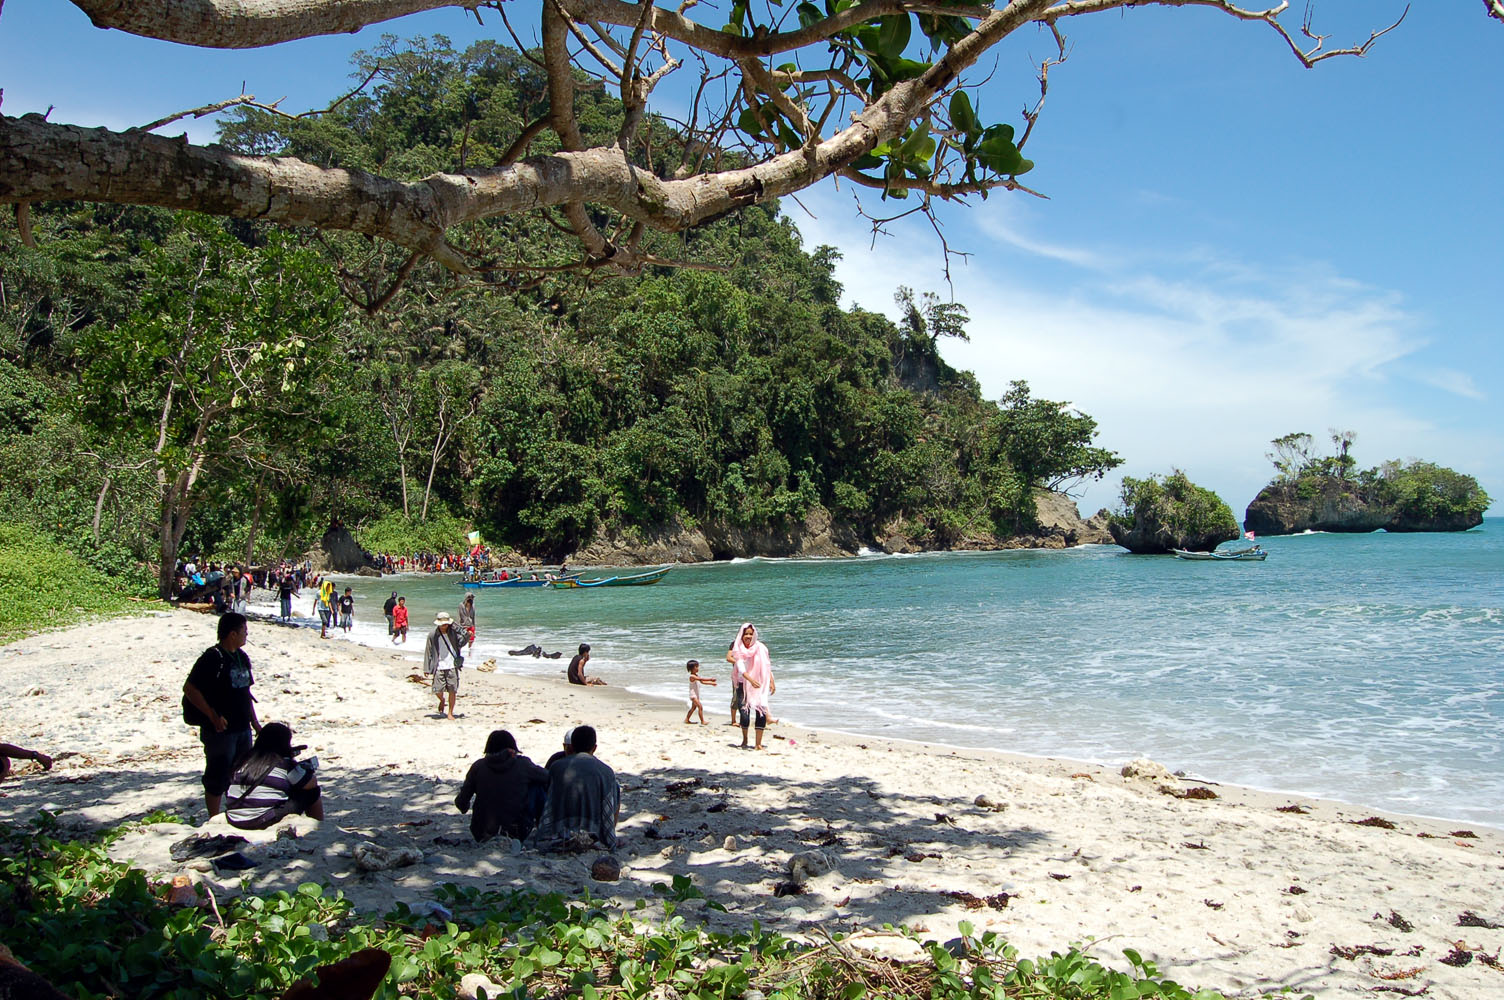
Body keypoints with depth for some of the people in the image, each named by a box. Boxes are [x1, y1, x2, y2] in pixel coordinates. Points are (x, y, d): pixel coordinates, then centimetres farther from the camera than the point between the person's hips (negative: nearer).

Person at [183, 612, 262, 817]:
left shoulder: (241, 656, 10)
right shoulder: (212, 658, -16)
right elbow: (189, 688, -18)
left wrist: (254, 720, 16)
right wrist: (213, 716, -19)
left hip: (242, 729, 8)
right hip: (220, 730, -8)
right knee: (218, 777, 1)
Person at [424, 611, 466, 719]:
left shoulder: (453, 633, 1)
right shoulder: (432, 635, -1)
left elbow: (460, 643, -6)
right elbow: (428, 652, 4)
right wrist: (426, 668, 3)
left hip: (452, 666, 0)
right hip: (439, 667, 0)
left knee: (452, 691, 0)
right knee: (438, 690, -4)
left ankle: (450, 713, 13)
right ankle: (442, 700, 32)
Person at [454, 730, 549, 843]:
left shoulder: (478, 766, -3)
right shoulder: (522, 764, -9)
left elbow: (461, 802, 1)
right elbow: (548, 779, 4)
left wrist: (464, 807, 27)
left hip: (482, 838, 3)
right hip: (516, 834, -3)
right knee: (538, 786, 13)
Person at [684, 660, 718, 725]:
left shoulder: (696, 675, 10)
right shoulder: (692, 676, -20)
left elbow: (702, 682, 18)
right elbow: (701, 679, -29)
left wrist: (711, 683, 13)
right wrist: (710, 679, -30)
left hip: (696, 695, 10)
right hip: (693, 695, -10)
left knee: (693, 707, 20)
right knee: (700, 707, -16)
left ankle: (686, 719, 31)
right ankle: (702, 721, -15)